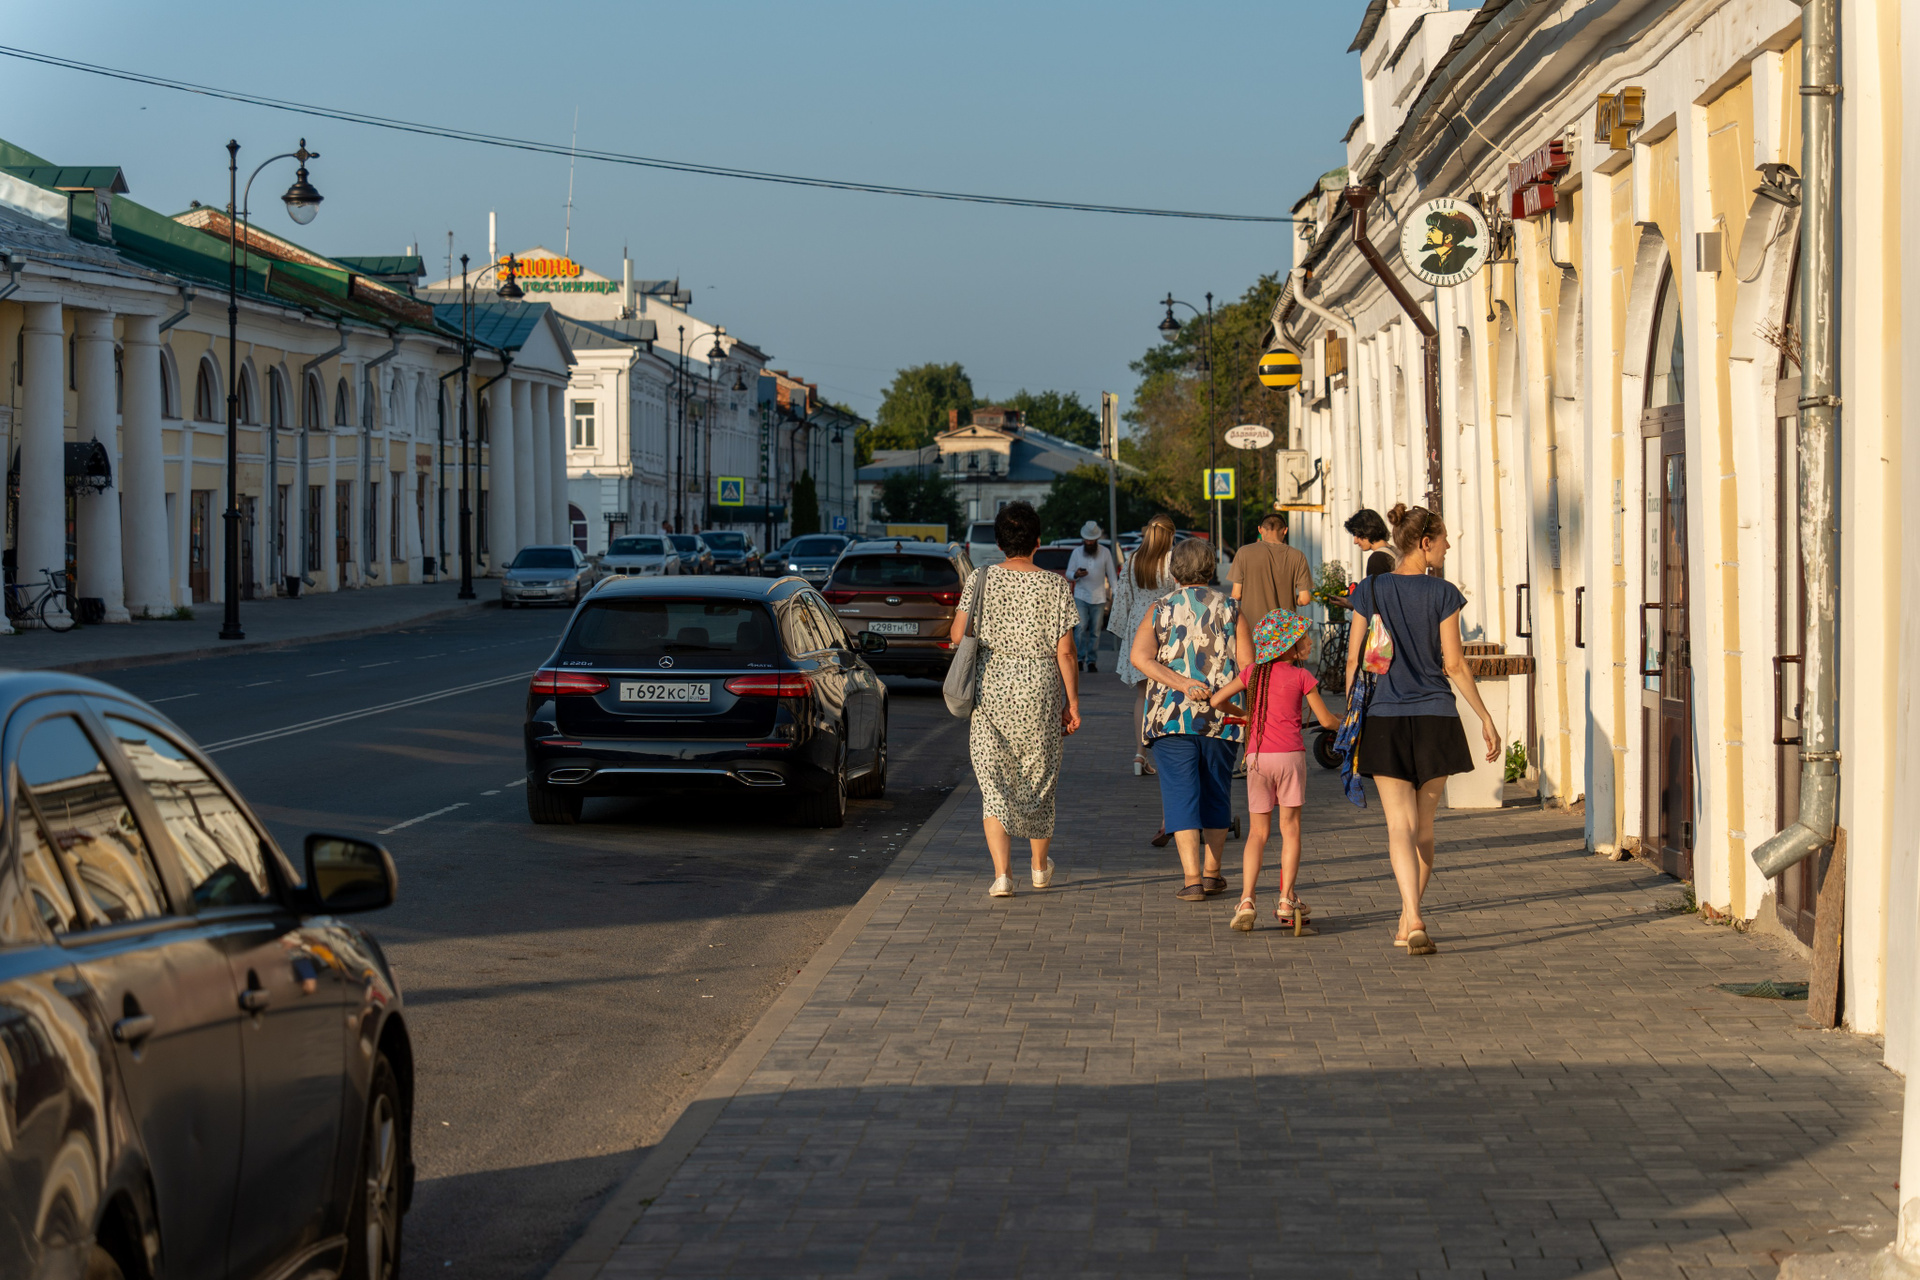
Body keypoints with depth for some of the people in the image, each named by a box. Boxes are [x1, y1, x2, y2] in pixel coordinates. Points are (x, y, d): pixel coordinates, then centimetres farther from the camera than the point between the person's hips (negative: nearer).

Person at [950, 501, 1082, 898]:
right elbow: (1065, 651, -6)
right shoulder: (1054, 586, -5)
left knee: (993, 781, 2)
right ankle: (1040, 867, 33)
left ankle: (1002, 873, -11)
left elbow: (958, 634, -4)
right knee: (1039, 777, 17)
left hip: (990, 691, 0)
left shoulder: (980, 580, -3)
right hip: (1039, 691, 0)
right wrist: (1073, 702, 0)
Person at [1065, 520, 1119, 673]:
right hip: (1081, 596, 0)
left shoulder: (1105, 553, 4)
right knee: (1081, 627, -13)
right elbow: (1068, 574, 7)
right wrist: (1076, 575, -17)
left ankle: (1092, 660, 8)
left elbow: (1111, 574, 8)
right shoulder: (1077, 552, 4)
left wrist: (1115, 592, -1)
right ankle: (1080, 658, -6)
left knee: (1095, 630, 2)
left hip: (1098, 597, 0)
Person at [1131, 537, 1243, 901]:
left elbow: (1140, 656, -11)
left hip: (1172, 717, -1)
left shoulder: (1160, 610, 4)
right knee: (1216, 793, 16)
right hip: (1221, 717, 1)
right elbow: (1246, 664, -4)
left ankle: (1192, 878, -11)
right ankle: (1211, 872, 23)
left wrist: (1182, 684, -15)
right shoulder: (1229, 609, 4)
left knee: (1181, 793, -1)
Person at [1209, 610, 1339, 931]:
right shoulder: (1301, 676, -1)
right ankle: (1286, 900, 2)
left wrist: (1242, 715, 28)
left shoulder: (1253, 672, 8)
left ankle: (1246, 900, -6)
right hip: (1289, 754, -3)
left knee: (1258, 832, 7)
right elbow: (1326, 720, 2)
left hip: (1256, 756, 3)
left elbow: (1217, 700, 9)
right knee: (1290, 827, 6)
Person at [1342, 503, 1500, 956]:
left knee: (1399, 825, -3)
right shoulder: (1443, 594, -5)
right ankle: (1406, 924, 21)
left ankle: (1414, 921, -22)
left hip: (1385, 719, 1)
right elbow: (1454, 665, -6)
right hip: (1435, 718, -1)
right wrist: (1486, 718, 2)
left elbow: (1353, 659, 2)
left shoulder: (1370, 590, 1)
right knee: (1424, 825, 14)